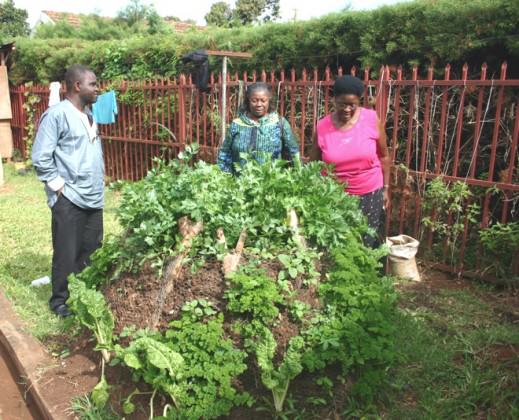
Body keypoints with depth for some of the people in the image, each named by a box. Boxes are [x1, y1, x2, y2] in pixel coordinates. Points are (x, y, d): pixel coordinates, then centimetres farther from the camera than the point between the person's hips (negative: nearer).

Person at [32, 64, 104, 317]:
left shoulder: (88, 115, 14)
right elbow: (40, 158, -14)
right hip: (69, 199, -7)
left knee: (92, 251, 13)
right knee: (67, 254, 3)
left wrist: (99, 181, 12)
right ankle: (59, 300, 20)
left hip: (93, 197, 8)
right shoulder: (56, 114, -12)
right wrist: (59, 186, -11)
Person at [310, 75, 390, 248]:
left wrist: (385, 188, 4)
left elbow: (383, 156, 2)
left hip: (369, 194, 0)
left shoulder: (371, 119, -8)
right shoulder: (322, 127, -7)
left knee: (365, 243, 9)